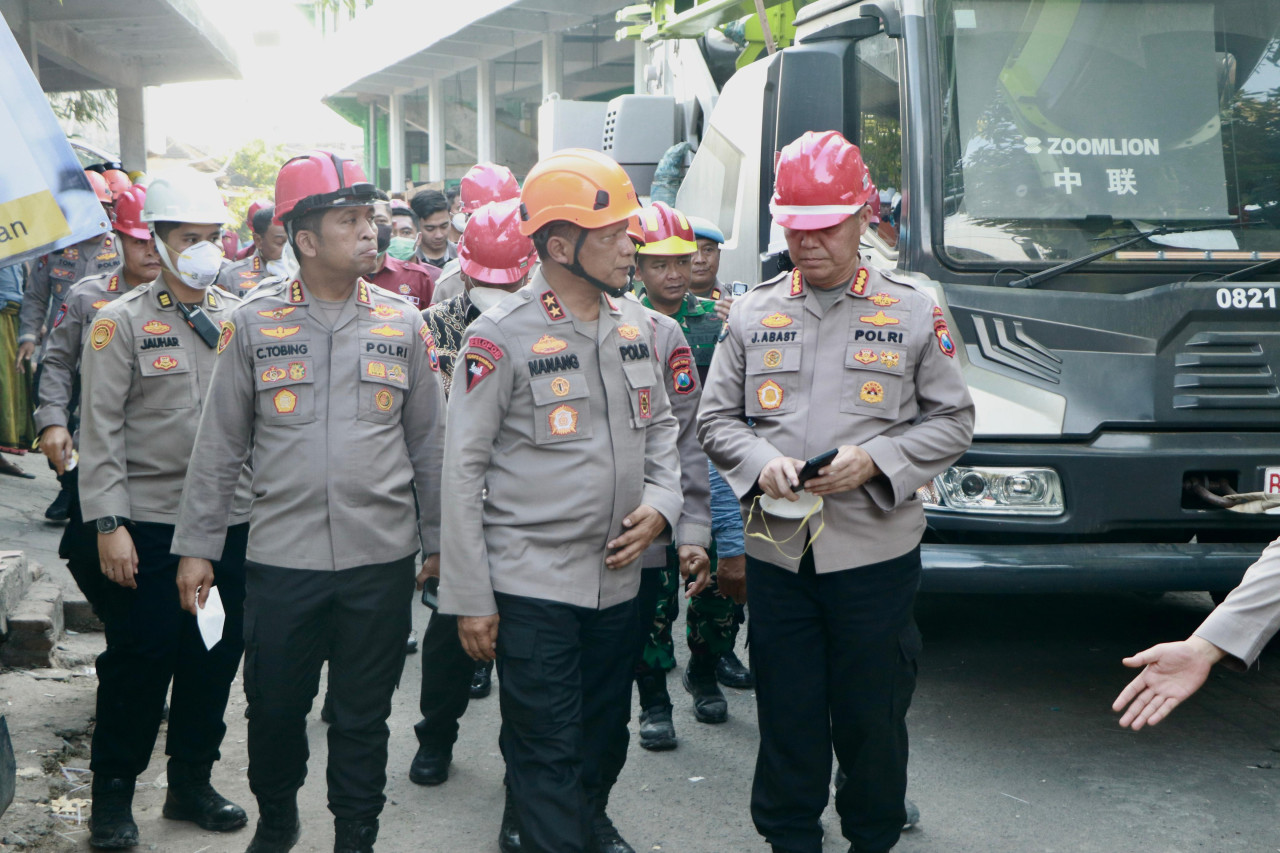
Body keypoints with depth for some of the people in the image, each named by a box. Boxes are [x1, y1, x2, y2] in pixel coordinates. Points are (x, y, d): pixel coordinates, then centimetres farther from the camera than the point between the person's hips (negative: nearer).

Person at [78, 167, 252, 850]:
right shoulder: (122, 321, -2)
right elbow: (101, 430, -6)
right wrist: (109, 522, -13)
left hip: (232, 520, 4)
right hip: (148, 523, -4)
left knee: (215, 658, 10)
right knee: (139, 662, 1)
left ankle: (191, 782, 27)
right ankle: (112, 794, 18)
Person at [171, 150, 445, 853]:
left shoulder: (402, 325, 3)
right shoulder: (254, 325, 1)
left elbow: (429, 444, 9)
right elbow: (219, 446, 5)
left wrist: (440, 540, 9)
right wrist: (196, 545, 3)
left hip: (382, 559, 0)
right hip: (281, 558, 0)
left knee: (363, 717, 11)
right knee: (274, 708, 11)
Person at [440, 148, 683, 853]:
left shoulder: (634, 324, 5)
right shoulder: (501, 336, -13)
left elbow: (658, 426, 18)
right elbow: (463, 468, -10)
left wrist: (659, 504, -1)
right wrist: (469, 597, -11)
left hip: (617, 577, 6)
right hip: (531, 583, -6)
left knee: (606, 738, 21)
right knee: (548, 752, 0)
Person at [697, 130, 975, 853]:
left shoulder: (913, 312, 3)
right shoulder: (752, 314, 9)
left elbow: (954, 420, 5)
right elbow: (716, 418, 11)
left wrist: (874, 459, -10)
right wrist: (760, 463, -9)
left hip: (876, 551, -1)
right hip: (776, 550, 2)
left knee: (872, 712, 7)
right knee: (787, 711, 9)